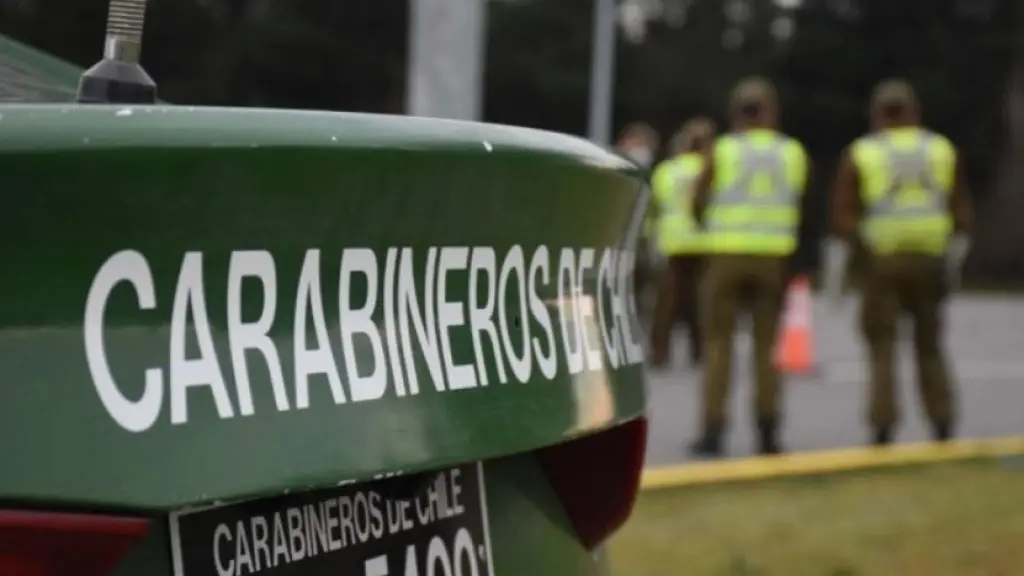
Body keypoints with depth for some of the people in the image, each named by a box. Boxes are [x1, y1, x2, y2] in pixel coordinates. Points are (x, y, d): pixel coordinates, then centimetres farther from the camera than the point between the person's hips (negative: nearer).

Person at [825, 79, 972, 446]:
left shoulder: (859, 154, 0)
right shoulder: (942, 150, 7)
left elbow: (842, 217, -6)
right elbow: (961, 214, 7)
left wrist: (833, 273, -2)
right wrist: (954, 263, 19)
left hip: (882, 262, -2)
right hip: (929, 261, 2)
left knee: (881, 347, 3)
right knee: (929, 346, 15)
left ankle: (883, 429, -7)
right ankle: (942, 427, 11)